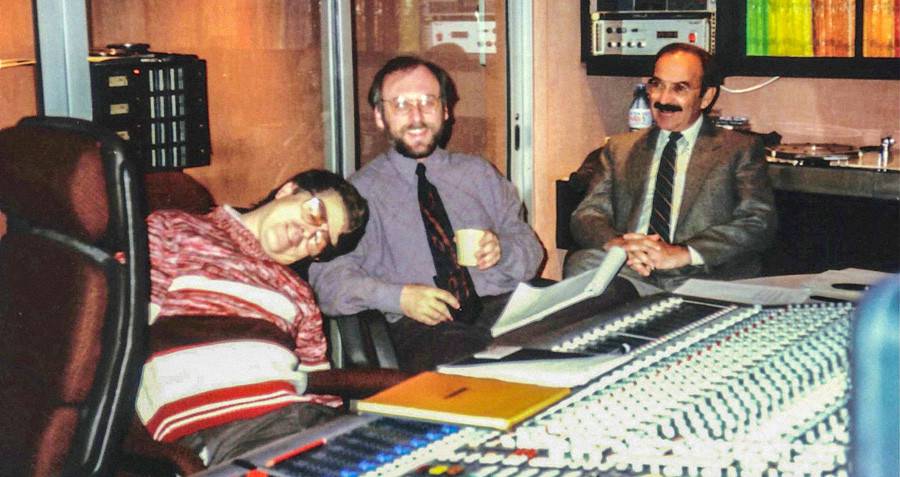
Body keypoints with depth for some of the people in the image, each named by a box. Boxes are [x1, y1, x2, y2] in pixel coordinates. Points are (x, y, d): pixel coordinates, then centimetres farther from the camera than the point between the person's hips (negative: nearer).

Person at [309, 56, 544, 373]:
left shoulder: (479, 173, 23)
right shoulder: (361, 191, 12)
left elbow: (531, 250, 20)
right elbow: (328, 279, 1)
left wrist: (502, 250, -4)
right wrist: (399, 297, -16)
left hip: (506, 309, 3)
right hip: (422, 327, -3)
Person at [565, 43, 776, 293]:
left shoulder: (740, 150, 10)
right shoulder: (620, 148, 21)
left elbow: (759, 223, -3)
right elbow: (587, 215, 11)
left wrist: (682, 253, -18)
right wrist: (617, 243, -14)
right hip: (629, 273, 5)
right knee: (581, 264, -28)